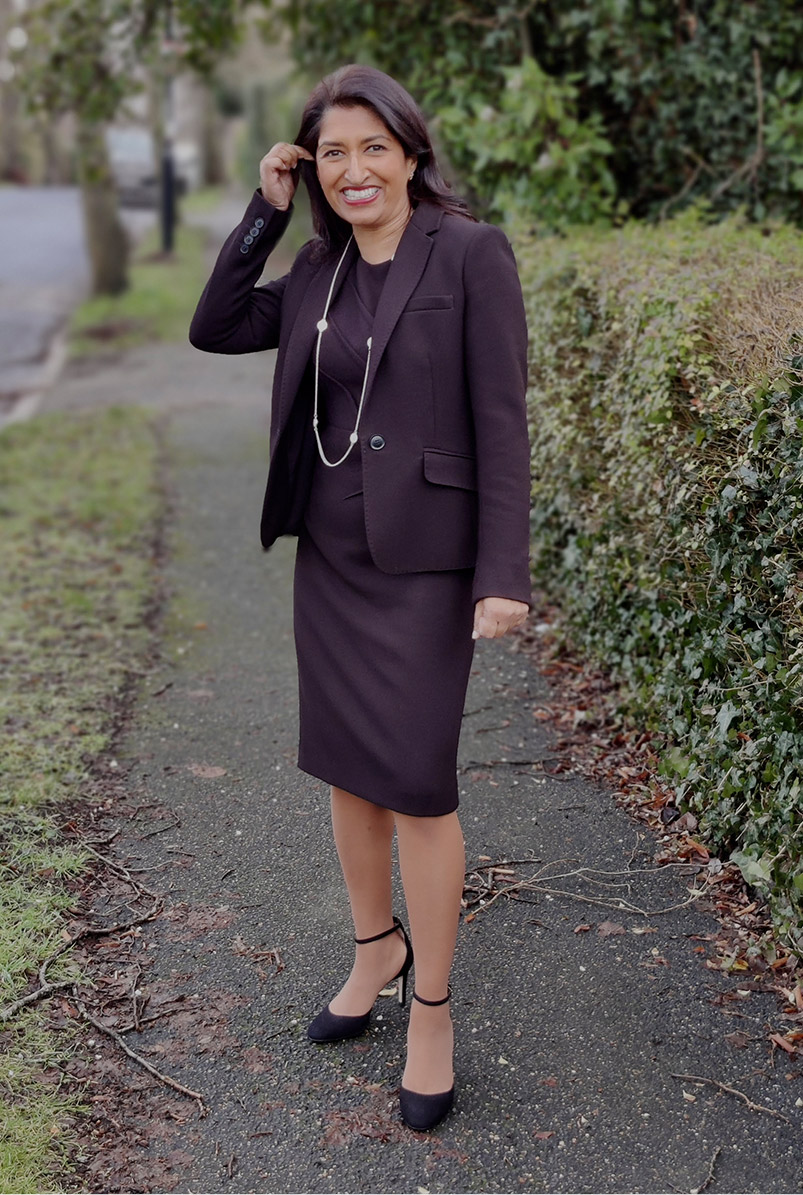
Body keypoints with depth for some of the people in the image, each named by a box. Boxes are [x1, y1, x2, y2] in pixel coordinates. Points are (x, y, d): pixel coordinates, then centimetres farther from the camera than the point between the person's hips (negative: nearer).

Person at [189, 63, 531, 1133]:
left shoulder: (472, 254, -9)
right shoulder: (319, 271, 9)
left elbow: (501, 420, -12)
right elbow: (213, 329, 8)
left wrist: (504, 575, -17)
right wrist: (265, 212, 2)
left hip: (426, 560, -6)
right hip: (328, 554, 6)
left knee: (416, 780, -3)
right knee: (346, 767, 14)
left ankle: (432, 1007, 15)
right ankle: (376, 949, 36)